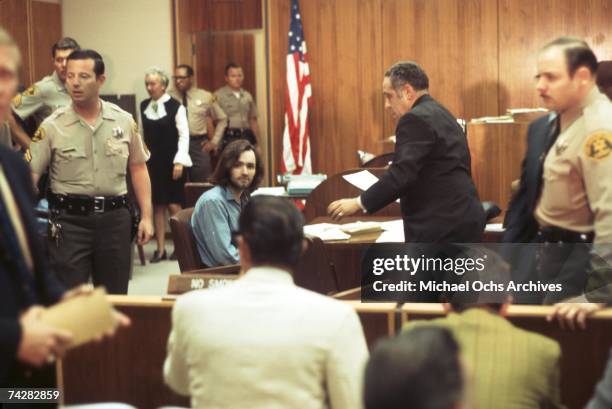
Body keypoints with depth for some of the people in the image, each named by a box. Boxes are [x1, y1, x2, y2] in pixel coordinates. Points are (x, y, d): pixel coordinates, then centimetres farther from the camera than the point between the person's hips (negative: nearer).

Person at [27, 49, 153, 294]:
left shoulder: (124, 121, 4)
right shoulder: (52, 126, -3)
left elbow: (138, 168, 10)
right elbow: (30, 175, -5)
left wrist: (146, 216, 6)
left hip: (115, 217, 2)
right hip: (69, 219, -2)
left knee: (115, 298, 12)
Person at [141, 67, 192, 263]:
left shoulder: (175, 107, -7)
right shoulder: (143, 106, 6)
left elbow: (184, 135, -6)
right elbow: (142, 135, 11)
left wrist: (179, 162, -11)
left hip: (171, 162, -4)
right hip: (152, 162, 4)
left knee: (173, 205, -3)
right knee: (157, 205, 6)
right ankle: (160, 248, 11)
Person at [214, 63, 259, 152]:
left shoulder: (247, 96, 14)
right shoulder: (218, 95, -4)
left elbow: (253, 121, 19)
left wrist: (257, 143, 15)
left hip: (246, 138, 5)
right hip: (227, 139, -5)